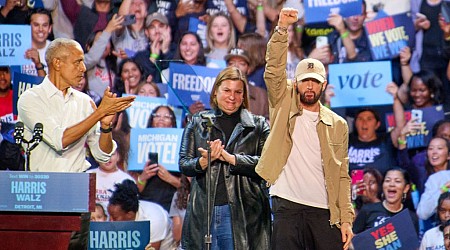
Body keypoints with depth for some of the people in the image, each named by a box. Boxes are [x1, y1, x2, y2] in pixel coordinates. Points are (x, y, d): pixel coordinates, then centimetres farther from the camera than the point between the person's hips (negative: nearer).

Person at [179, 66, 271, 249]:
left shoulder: (258, 125, 10)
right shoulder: (198, 123, 14)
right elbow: (184, 165, 8)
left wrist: (230, 158, -14)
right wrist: (204, 160, -13)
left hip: (244, 213, -1)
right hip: (204, 213, 1)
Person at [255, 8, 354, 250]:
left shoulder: (338, 125, 10)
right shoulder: (285, 107, 8)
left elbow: (342, 175, 8)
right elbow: (274, 71, -6)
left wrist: (346, 219, -1)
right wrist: (282, 29, -18)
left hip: (324, 211, 1)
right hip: (287, 205, -1)